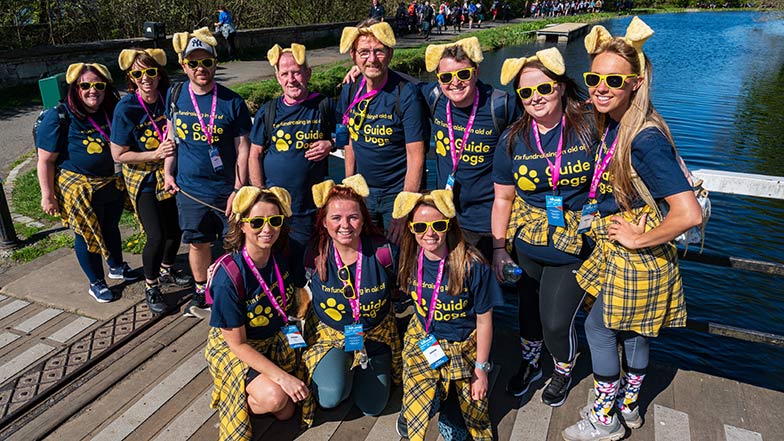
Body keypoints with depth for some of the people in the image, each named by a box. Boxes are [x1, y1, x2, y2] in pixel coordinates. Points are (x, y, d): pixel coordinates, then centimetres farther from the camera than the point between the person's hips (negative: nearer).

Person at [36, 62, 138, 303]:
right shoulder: (59, 118, -17)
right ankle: (96, 283, 26)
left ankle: (117, 267, 44)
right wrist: (47, 196, -15)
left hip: (113, 184, 5)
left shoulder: (111, 112, 0)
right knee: (87, 234, 9)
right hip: (78, 189, -5)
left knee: (110, 227, 22)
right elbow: (45, 161, -14)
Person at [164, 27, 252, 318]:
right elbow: (172, 134, 13)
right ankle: (201, 292, 35)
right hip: (189, 189, 3)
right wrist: (168, 172, 9)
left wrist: (239, 189, -12)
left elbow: (243, 148, -9)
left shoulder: (232, 103, -11)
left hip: (226, 189, -3)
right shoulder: (175, 95, 0)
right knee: (197, 242, 14)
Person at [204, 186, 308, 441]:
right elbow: (238, 344, -23)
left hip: (276, 340, 5)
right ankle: (230, 396, 4)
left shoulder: (282, 257, -14)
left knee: (285, 412, -3)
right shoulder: (229, 277, -30)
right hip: (231, 346, -5)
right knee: (273, 397, -27)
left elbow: (297, 298, 7)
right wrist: (282, 376, -26)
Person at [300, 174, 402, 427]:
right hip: (329, 335, 0)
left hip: (375, 336, 1)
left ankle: (359, 368, 26)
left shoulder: (383, 251, -19)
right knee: (330, 397, -23)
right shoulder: (314, 255, -16)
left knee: (371, 407, -3)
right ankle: (343, 369, 12)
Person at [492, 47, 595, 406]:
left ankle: (563, 371, 37)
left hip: (574, 250, -3)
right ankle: (530, 362, 50)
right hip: (526, 248, 3)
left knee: (556, 322, 2)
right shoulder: (513, 139, -4)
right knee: (528, 309, 19)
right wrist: (499, 248, 2)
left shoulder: (589, 129, -12)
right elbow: (503, 198, 2)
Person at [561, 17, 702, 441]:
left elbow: (689, 214, -33)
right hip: (617, 248, 8)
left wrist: (638, 239, -21)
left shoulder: (645, 139, -28)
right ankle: (628, 406, 43)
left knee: (598, 326, 7)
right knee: (630, 329, 22)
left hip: (635, 256, -8)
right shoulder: (612, 125, -1)